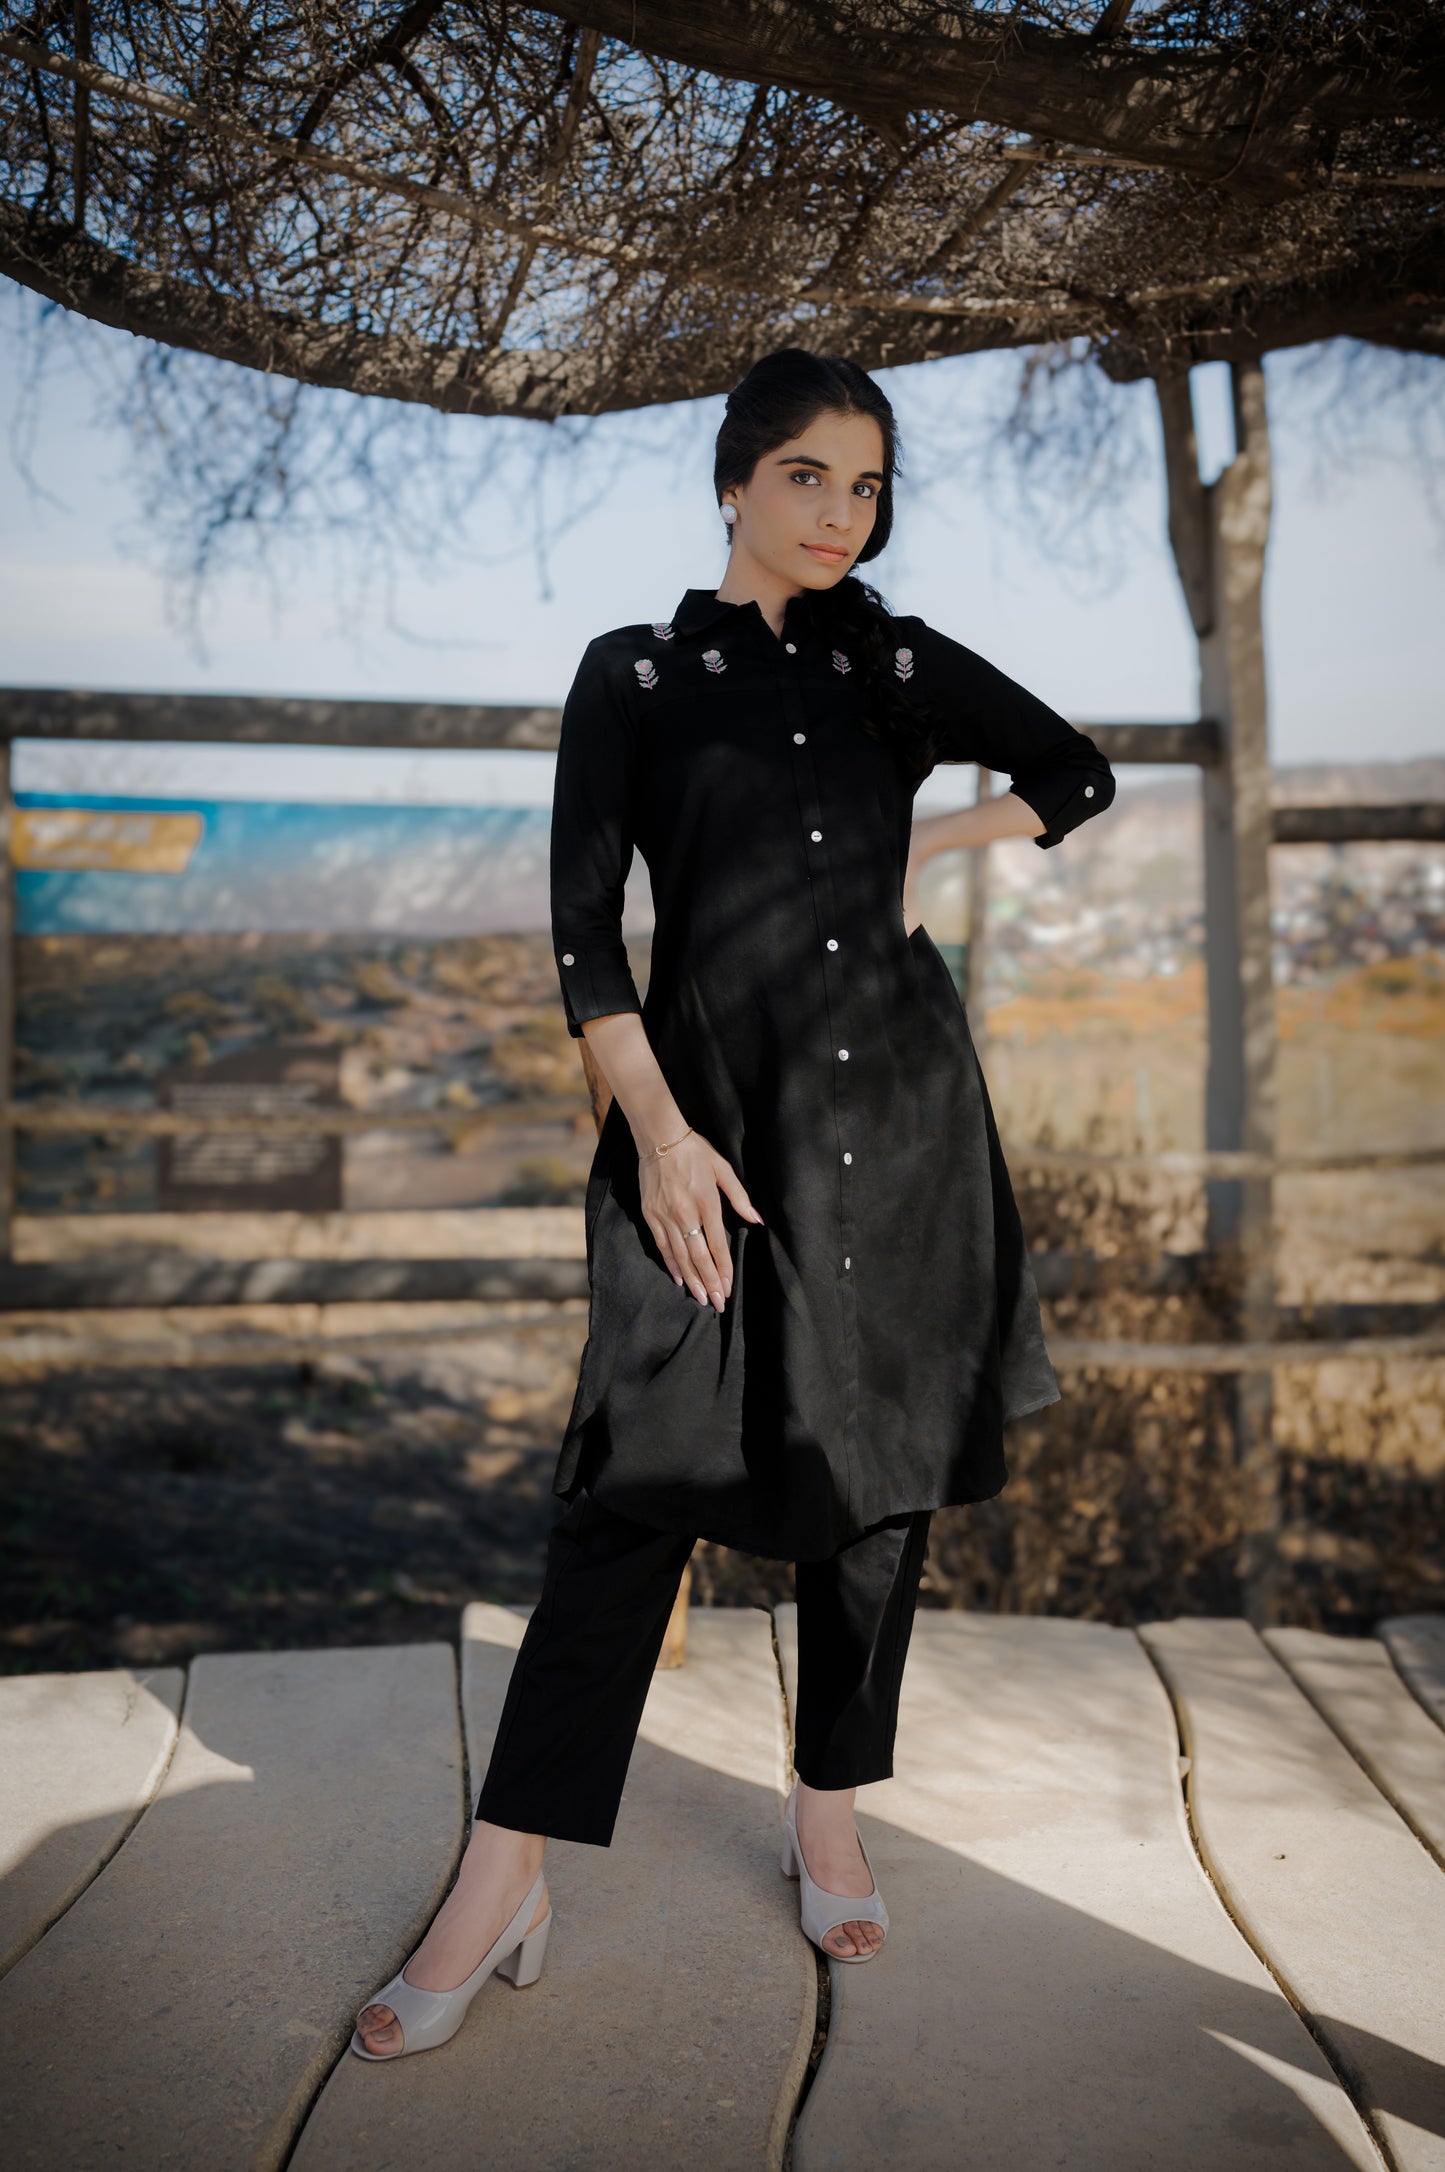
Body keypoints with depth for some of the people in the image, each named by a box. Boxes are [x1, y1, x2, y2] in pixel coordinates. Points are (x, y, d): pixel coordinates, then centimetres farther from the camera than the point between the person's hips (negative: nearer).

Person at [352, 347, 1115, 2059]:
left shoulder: (898, 666, 10)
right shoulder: (637, 672, 3)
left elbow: (1078, 777, 23)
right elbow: (582, 924, -3)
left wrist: (933, 841, 9)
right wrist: (656, 1127, -12)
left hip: (902, 1114, 3)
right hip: (719, 1115, -3)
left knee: (877, 1481, 8)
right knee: (641, 1484, -7)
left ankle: (829, 1817, 26)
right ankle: (503, 1884, 2)